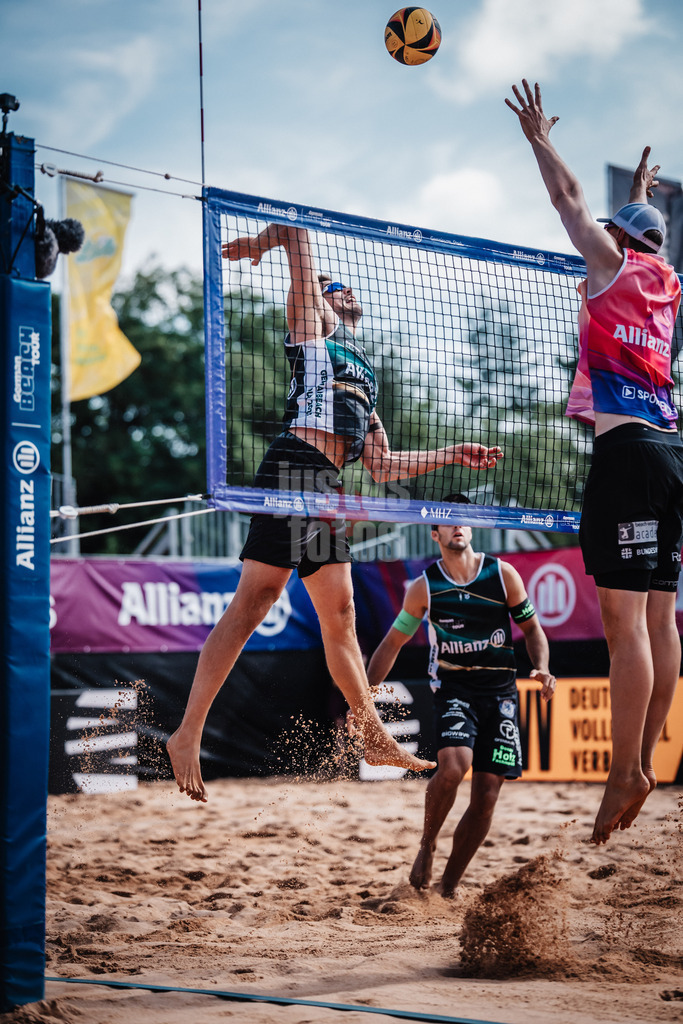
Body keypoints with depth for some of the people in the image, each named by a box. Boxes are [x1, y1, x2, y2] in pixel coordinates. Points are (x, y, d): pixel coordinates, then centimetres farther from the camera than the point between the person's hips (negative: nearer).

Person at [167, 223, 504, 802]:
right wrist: (263, 241, 20)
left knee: (339, 613, 12)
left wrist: (450, 455, 32)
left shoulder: (363, 375, 32)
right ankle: (188, 735, -18)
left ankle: (375, 738, 18)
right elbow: (296, 232, 7)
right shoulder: (312, 323, 14)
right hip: (295, 466, -8)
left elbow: (383, 466, 31)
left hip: (326, 483, 8)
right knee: (255, 600, -15)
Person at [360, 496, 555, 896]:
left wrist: (542, 669, -6)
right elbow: (393, 643, 9)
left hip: (500, 689, 2)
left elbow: (531, 627, 12)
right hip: (454, 687, -2)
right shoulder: (425, 587, 2)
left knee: (486, 795, -4)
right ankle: (427, 844, -1)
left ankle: (449, 886, 12)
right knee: (453, 766, -29)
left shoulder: (503, 574, 2)